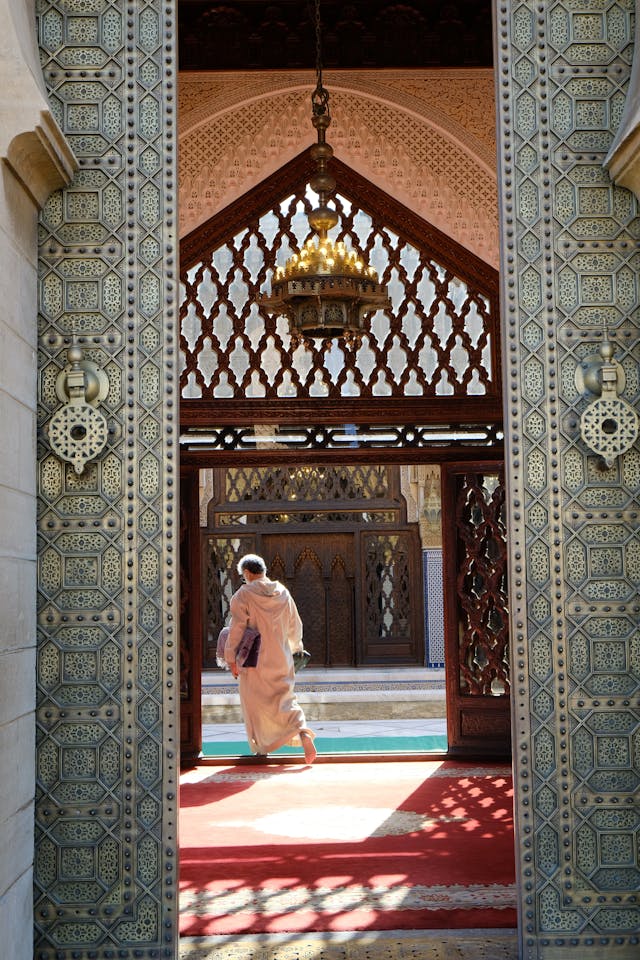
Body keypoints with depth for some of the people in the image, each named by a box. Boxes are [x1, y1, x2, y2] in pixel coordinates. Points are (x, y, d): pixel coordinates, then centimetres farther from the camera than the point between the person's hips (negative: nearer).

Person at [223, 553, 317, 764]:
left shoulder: (243, 595, -10)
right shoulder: (283, 593, 5)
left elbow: (236, 629, -14)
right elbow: (295, 626, 13)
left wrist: (231, 658, -7)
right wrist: (294, 646, 31)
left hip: (255, 659, -4)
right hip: (281, 659, 4)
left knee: (255, 703, 11)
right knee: (285, 699, 8)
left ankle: (261, 748, 18)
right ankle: (304, 734, -16)